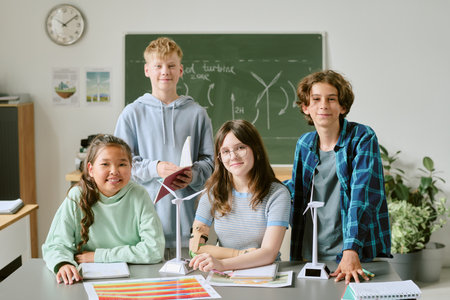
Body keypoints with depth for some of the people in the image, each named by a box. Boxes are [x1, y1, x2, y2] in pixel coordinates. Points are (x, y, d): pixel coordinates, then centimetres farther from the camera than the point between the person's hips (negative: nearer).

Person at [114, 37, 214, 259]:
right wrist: (154, 168, -13)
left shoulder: (197, 114, 8)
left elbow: (209, 160, 10)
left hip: (185, 216, 1)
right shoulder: (132, 113, 5)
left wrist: (192, 175, -11)